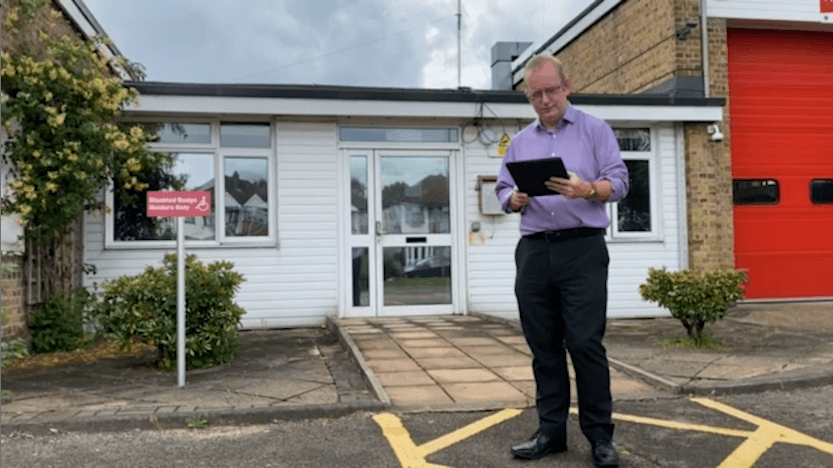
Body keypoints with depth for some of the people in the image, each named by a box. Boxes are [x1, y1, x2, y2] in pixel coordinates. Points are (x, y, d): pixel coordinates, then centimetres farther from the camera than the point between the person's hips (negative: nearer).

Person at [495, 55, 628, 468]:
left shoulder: (595, 130, 7)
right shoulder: (520, 142, 18)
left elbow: (619, 182, -1)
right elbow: (503, 190, 15)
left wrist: (586, 190, -22)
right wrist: (515, 199, -8)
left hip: (582, 249, -4)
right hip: (533, 251, 4)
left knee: (585, 343, -6)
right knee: (544, 347, 7)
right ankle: (551, 431, 17)